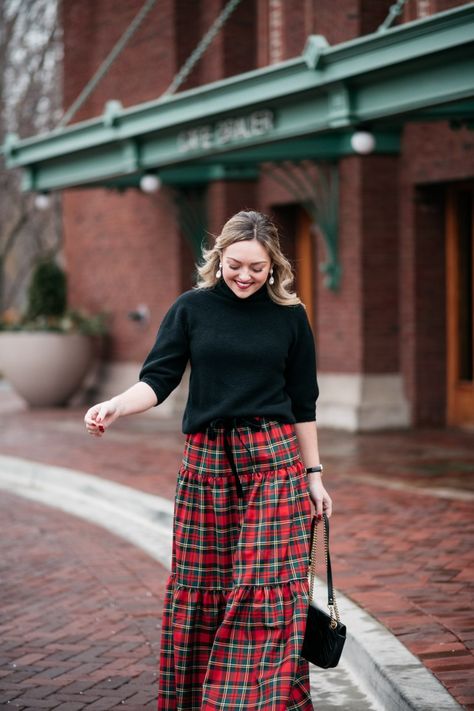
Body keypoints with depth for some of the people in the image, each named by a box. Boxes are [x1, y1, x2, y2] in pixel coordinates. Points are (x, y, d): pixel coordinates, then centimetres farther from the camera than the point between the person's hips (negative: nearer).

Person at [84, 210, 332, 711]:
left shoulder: (289, 317, 5)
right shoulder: (192, 308, 3)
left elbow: (303, 403, 9)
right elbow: (157, 379, -3)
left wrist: (313, 475, 9)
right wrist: (116, 405, -23)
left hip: (273, 461, -1)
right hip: (206, 460, 1)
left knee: (268, 585, -6)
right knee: (201, 587, 4)